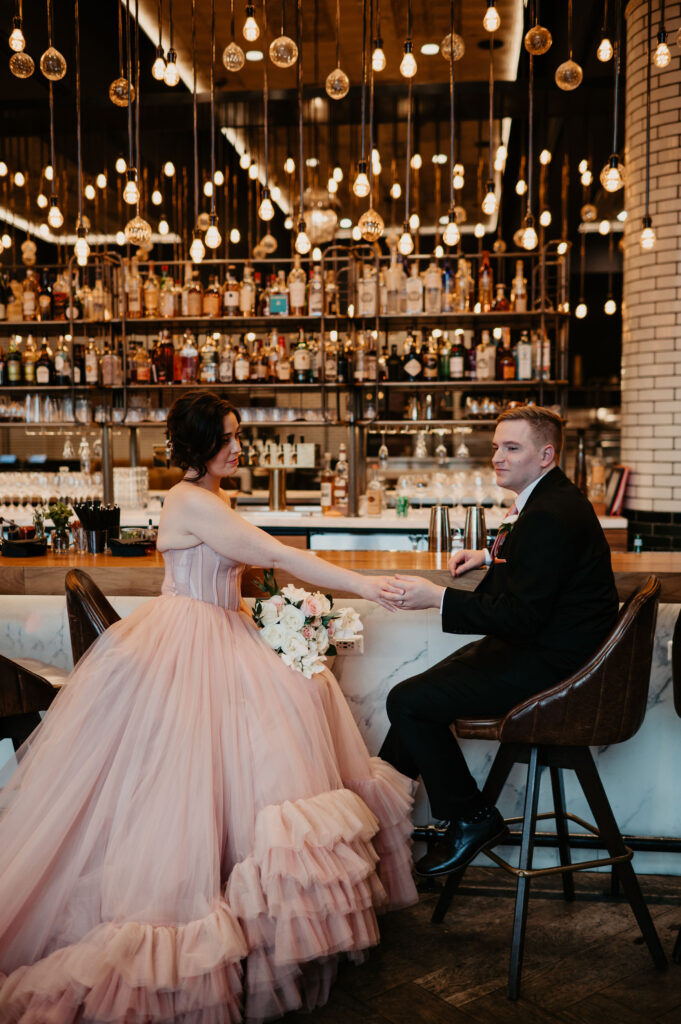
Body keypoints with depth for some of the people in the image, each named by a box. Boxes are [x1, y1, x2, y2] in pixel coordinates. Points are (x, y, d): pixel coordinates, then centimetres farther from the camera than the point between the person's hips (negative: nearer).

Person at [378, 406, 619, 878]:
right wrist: (491, 557, 14)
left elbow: (521, 617, -26)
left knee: (408, 702, -10)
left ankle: (471, 820, 5)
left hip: (547, 664, -11)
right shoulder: (551, 499, 10)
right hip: (535, 646, 11)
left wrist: (437, 598, -25)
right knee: (418, 693, 12)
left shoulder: (551, 515, -23)